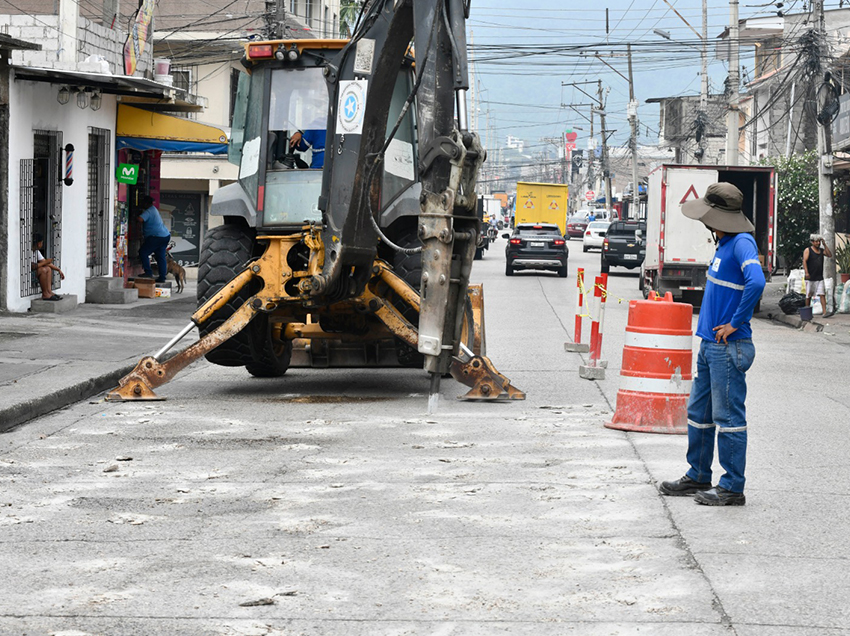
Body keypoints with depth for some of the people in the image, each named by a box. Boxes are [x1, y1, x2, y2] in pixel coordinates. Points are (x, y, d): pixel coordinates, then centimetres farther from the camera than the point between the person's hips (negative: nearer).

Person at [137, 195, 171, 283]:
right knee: (161, 256, 10)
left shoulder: (148, 212, -14)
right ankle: (162, 277, 9)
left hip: (156, 236, -10)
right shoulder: (153, 208, 17)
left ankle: (148, 272, -9)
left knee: (143, 253, -4)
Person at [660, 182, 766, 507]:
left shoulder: (742, 243, -15)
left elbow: (756, 282, -31)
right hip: (709, 346, 10)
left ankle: (732, 487, 2)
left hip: (728, 348, -10)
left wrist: (735, 324, -23)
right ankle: (698, 477, 27)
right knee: (699, 413, 16)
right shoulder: (724, 245, 14)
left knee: (728, 417, -4)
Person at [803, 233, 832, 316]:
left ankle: (824, 312, -15)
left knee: (822, 294, -8)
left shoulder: (822, 250, 14)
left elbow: (830, 255, 0)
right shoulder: (808, 250, -1)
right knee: (808, 295, 4)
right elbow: (804, 261, -11)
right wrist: (806, 272, -24)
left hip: (819, 278, 3)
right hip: (810, 278, -3)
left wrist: (824, 245, -3)